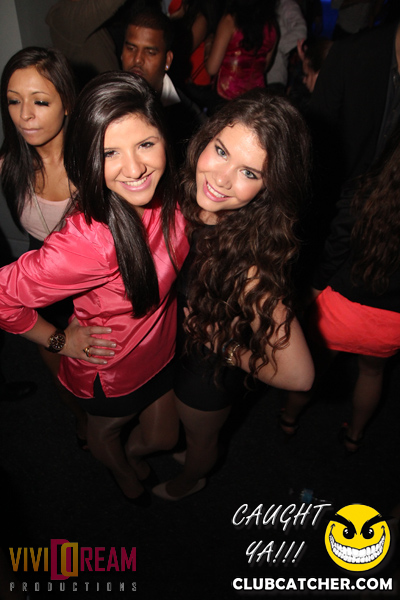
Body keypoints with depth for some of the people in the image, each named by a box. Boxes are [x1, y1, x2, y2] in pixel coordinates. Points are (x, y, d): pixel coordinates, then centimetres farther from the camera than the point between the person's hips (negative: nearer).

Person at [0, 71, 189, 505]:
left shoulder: (165, 191, -21)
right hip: (111, 369, -5)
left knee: (163, 437, 28)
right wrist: (60, 341, -17)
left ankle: (133, 450, 67)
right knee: (106, 430, 31)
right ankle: (121, 470, 69)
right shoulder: (89, 240, -41)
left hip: (159, 349, 5)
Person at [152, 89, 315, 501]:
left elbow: (298, 375, -36)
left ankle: (190, 480, 68)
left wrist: (219, 344, -27)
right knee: (165, 418, 38)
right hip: (170, 343, 5)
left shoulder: (251, 263, -42)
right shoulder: (182, 194, -25)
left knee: (200, 436, 31)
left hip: (209, 370, -5)